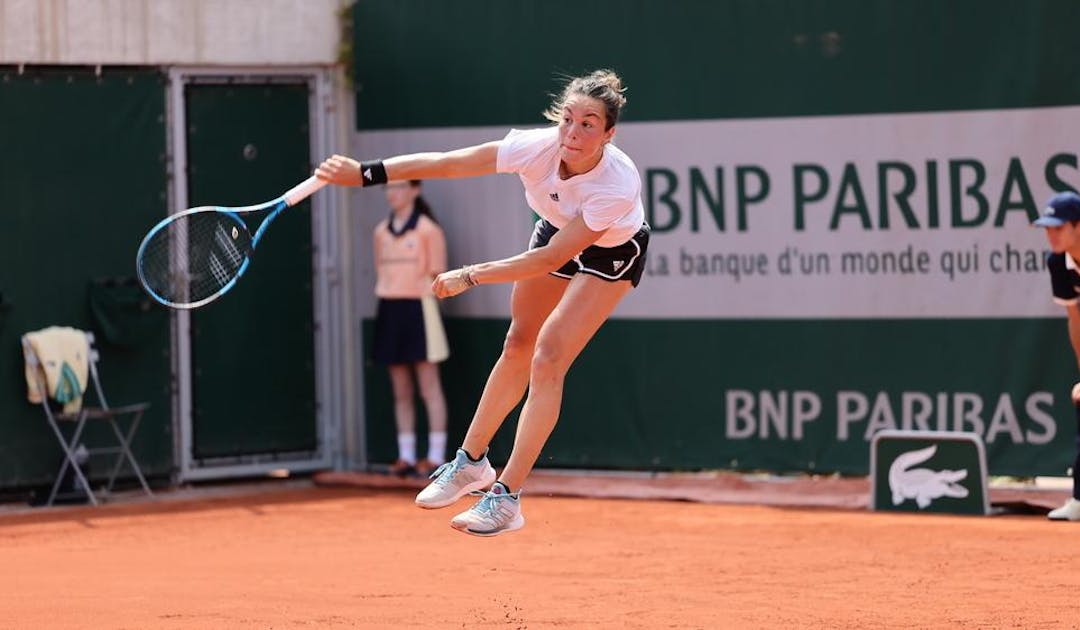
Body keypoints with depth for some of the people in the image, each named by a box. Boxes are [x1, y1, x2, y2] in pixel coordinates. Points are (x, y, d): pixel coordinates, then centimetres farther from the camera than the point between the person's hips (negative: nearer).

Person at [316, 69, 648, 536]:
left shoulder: (619, 186, -41)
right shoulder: (536, 148, -33)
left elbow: (549, 260, -34)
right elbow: (440, 164, -26)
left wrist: (470, 277, -29)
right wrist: (365, 173, -30)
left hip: (612, 253, -4)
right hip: (555, 231, 5)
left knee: (548, 358, -17)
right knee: (518, 347, 15)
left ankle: (506, 498, -13)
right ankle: (471, 462, 33)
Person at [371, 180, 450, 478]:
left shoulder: (428, 229, -4)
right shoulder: (381, 232, 13)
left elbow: (437, 275, -4)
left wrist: (412, 286, -11)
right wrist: (388, 294, 3)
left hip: (417, 308, -5)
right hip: (389, 310, 6)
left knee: (429, 387, -4)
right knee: (401, 391, 6)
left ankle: (435, 456, -4)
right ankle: (406, 456, 8)